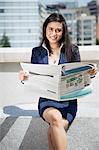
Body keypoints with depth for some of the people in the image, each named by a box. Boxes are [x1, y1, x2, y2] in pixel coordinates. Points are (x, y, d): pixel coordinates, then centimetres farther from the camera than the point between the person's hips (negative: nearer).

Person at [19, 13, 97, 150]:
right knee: (56, 118, -34)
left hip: (68, 101, 0)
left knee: (54, 131, -28)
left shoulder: (72, 50, 5)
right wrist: (25, 77, -12)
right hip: (46, 101, 0)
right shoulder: (37, 52, 9)